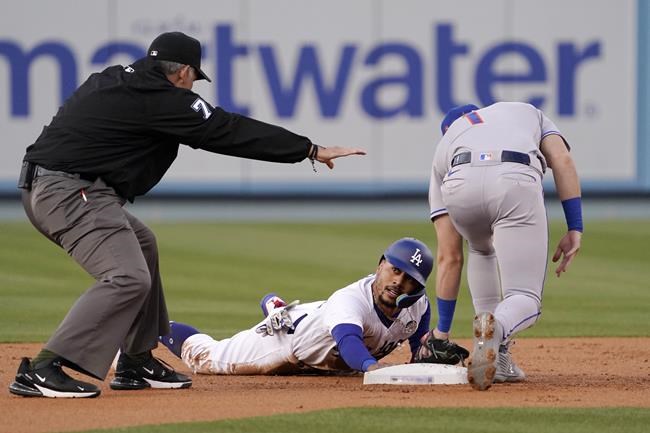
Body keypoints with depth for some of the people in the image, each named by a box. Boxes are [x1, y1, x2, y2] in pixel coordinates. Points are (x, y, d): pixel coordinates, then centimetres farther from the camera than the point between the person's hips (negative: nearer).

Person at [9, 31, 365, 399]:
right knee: (128, 278, -19)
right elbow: (232, 132, -6)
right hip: (71, 192, -11)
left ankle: (137, 363, 25)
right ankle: (43, 369, -25)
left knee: (141, 245, 25)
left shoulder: (112, 80, 18)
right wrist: (312, 150, 0)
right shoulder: (162, 99, -7)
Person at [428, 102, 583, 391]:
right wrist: (575, 230, 13)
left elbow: (449, 256, 34)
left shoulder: (444, 145, 38)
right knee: (524, 301, 6)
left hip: (461, 186, 2)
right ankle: (497, 328, -31)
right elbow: (562, 160, 17)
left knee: (481, 248, 36)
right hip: (517, 182, -2)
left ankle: (497, 358, 23)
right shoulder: (528, 112, 42)